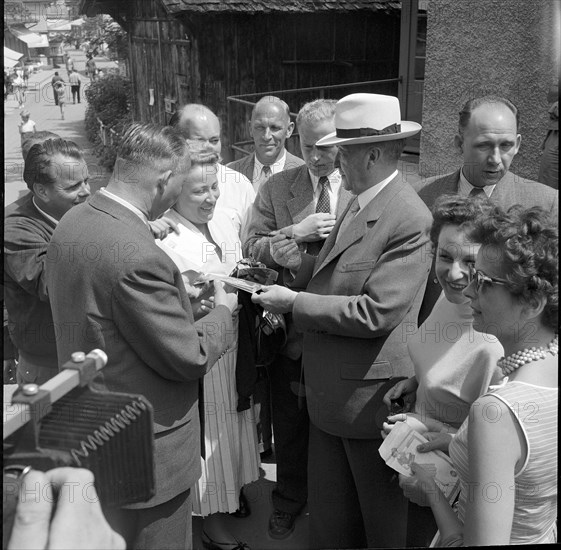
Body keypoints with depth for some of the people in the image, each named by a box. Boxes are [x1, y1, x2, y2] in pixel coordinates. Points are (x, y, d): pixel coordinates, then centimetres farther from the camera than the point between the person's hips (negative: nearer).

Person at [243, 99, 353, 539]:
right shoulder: (275, 188, -1)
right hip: (290, 332, 2)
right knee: (289, 425, 19)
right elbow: (252, 250, -3)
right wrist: (295, 232, -20)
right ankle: (289, 500, 43)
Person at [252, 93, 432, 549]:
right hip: (331, 391, 8)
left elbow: (374, 312, -25)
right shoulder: (359, 203, 6)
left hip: (370, 395, -8)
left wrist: (294, 301, -18)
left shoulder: (410, 221, -22)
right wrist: (300, 264, -6)